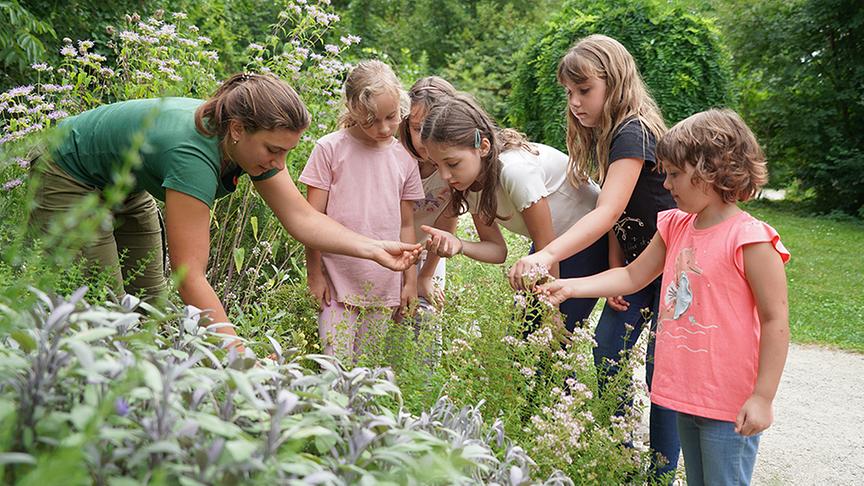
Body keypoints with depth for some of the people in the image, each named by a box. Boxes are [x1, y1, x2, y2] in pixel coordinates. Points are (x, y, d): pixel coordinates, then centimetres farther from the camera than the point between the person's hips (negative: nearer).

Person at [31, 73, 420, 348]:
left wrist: (375, 250, -25)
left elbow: (301, 218, -14)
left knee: (150, 303, 5)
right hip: (70, 180, -8)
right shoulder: (195, 156, -42)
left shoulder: (255, 141, -19)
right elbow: (190, 277, -44)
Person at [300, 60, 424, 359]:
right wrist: (314, 275, -4)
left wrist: (410, 281, 10)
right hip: (338, 284, -3)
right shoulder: (330, 149, -6)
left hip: (384, 288, 3)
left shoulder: (405, 158, 6)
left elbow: (406, 225, 10)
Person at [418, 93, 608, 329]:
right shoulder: (468, 179, -11)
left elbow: (546, 248, -24)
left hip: (593, 238, -7)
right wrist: (458, 245, -27)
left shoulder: (515, 170, -34)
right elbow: (498, 249, -6)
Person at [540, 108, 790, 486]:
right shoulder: (676, 227, 6)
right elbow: (633, 276, 16)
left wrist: (762, 397, -16)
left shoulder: (749, 239, -17)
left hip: (730, 403, -8)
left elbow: (775, 322, -15)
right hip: (687, 394, 8)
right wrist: (570, 287, 7)